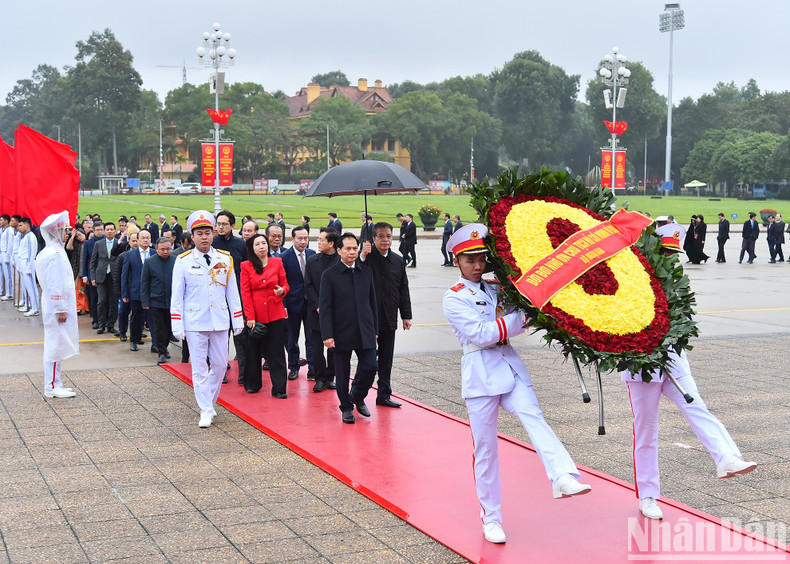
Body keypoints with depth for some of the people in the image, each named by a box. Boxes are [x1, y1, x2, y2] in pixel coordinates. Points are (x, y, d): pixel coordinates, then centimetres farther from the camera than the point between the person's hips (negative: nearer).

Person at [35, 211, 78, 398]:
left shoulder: (52, 251, 14)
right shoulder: (55, 254, -19)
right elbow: (56, 285, -21)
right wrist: (61, 309, -19)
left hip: (55, 307, 10)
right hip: (57, 308, -10)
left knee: (55, 346, 14)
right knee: (55, 345, -5)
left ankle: (55, 383, 22)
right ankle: (52, 387, 0)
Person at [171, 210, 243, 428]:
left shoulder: (225, 259, 4)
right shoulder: (183, 261, -2)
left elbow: (232, 291, 9)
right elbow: (177, 295, 0)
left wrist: (238, 319, 7)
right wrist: (177, 325, -5)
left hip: (220, 321, 3)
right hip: (194, 323, -2)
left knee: (220, 364, 8)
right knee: (199, 368, 0)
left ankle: (209, 402, 28)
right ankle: (206, 412, 6)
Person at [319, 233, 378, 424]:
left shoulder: (366, 272, 8)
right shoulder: (330, 275, -4)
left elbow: (372, 302, 13)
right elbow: (325, 307, -7)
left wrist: (375, 329, 11)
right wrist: (327, 335, -13)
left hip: (364, 332, 3)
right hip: (342, 333, -3)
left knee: (369, 367, -3)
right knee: (342, 373, 5)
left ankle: (358, 397, 23)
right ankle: (346, 407, 21)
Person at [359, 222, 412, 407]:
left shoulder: (398, 261, 9)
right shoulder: (367, 257, -5)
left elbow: (403, 290, 13)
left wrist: (406, 316, 10)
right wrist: (362, 257, -31)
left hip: (389, 319, 5)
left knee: (386, 362, 11)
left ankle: (384, 394, 20)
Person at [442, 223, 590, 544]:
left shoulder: (497, 287, 13)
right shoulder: (454, 298, -3)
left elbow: (516, 324, 23)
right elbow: (481, 334, -15)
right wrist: (522, 317, -14)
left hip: (511, 367, 4)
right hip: (480, 374, -4)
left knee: (533, 416, -24)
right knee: (485, 448, 3)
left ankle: (563, 477, -44)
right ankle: (491, 518, 14)